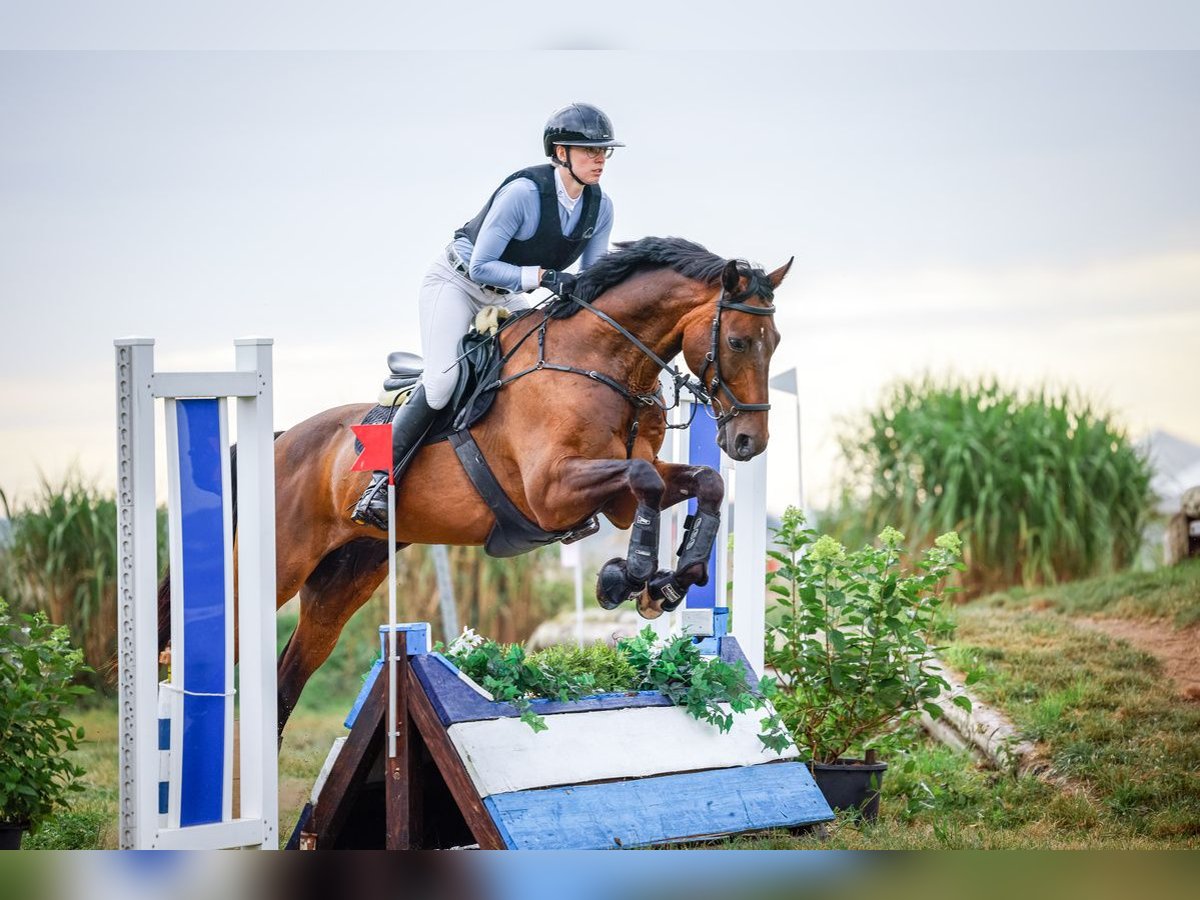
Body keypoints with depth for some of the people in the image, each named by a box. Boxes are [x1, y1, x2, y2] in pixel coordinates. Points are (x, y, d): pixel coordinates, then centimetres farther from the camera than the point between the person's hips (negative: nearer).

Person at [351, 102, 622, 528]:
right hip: (456, 282, -7)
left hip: (505, 297, 7)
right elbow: (481, 267, -29)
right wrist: (541, 276, -40)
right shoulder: (524, 192, -30)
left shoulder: (600, 207, -10)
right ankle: (378, 481, -14)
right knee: (442, 382, -21)